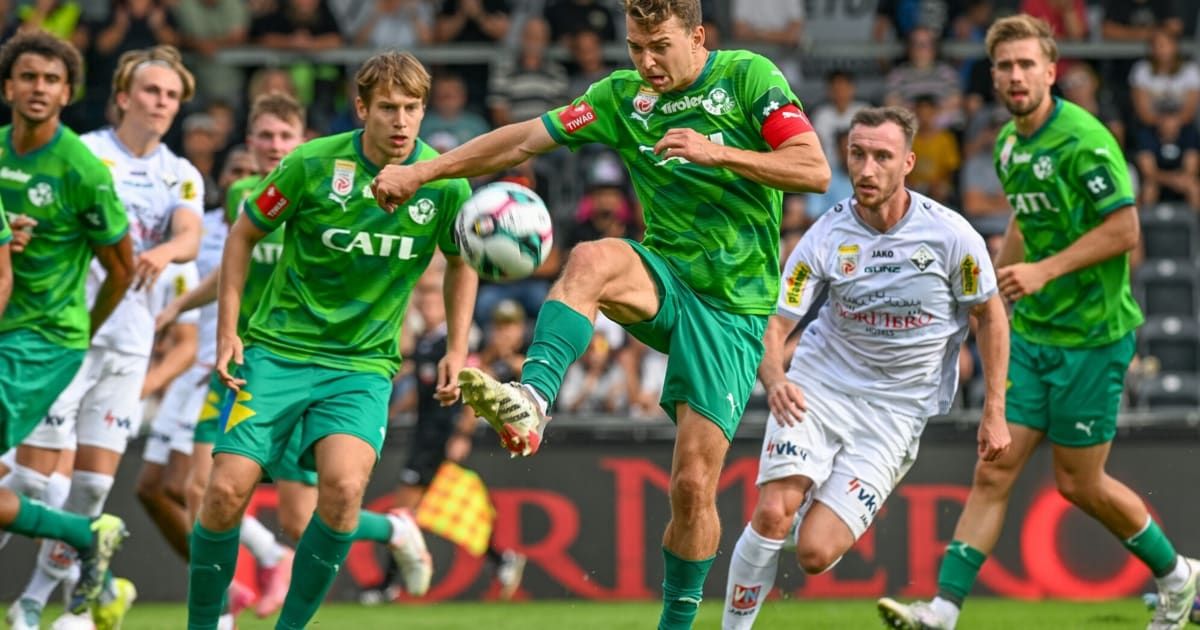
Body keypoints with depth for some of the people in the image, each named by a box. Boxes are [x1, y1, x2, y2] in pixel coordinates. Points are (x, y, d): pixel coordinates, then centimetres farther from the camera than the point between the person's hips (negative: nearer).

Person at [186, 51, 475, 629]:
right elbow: (244, 233, 5)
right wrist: (228, 331, -1)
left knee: (343, 484, -25)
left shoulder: (445, 184, -4)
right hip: (278, 349, 0)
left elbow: (460, 261, 16)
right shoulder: (313, 164, -9)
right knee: (226, 492, -12)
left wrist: (456, 350, 9)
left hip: (363, 363, 0)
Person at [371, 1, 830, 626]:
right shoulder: (622, 97, 6)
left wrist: (717, 152, -24)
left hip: (734, 307, -3)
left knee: (693, 485, -7)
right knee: (592, 258, -35)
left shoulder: (749, 77, -5)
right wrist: (423, 171, 0)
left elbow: (815, 170, -13)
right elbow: (524, 141, 7)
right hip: (666, 278, 3)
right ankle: (529, 403, -50)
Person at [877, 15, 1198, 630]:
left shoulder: (1082, 140, -16)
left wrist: (1044, 270, -23)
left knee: (1078, 483, 3)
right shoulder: (1009, 145, 9)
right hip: (1031, 332, 7)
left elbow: (1123, 230, -18)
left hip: (1091, 333, -7)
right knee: (994, 470, -1)